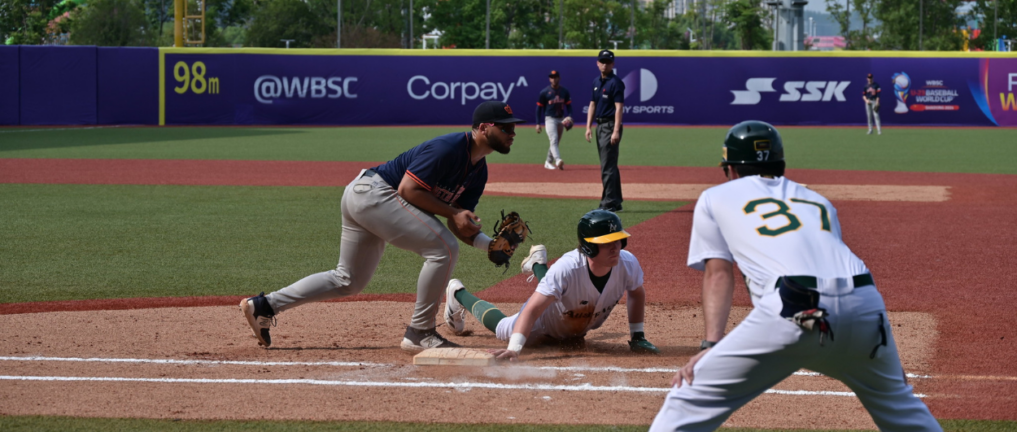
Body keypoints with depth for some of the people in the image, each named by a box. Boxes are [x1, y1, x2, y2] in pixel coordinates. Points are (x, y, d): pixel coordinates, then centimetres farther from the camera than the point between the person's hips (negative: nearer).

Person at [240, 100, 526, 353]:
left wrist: (491, 245, -8)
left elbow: (459, 225, 10)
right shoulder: (449, 148, -19)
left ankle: (264, 306, 19)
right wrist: (452, 212, -21)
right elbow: (408, 189, -23)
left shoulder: (478, 172, 10)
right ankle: (420, 334, -8)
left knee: (348, 281, 17)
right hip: (374, 193, -10)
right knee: (443, 249, -16)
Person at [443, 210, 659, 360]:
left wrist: (637, 336, -8)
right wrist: (514, 349, -61)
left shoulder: (628, 263, -35)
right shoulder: (567, 268, -47)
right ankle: (458, 293, 43)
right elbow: (531, 311, -49)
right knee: (503, 329, 19)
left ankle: (538, 266, 61)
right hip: (546, 324, -5)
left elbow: (636, 294, -10)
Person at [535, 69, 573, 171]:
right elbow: (539, 108, -1)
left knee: (556, 142, 11)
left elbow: (568, 105, 11)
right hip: (550, 119, -5)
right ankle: (558, 161, -36)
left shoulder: (564, 91, 7)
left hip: (561, 119, 5)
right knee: (554, 140, -20)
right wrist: (538, 123, -5)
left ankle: (548, 162, 25)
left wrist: (569, 116, -7)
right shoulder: (544, 92, -3)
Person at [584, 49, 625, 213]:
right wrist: (588, 127, 9)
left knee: (607, 166, -11)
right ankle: (616, 202, 20)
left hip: (610, 125, -9)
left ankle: (609, 203, -11)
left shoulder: (616, 82, -11)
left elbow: (619, 107, -17)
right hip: (600, 126, 9)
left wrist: (616, 131, -23)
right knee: (609, 165, 13)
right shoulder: (596, 82, 14)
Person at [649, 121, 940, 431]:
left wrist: (711, 345, 7)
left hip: (793, 312, -4)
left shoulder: (715, 198, 23)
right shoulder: (818, 201, 34)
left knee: (690, 398, 3)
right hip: (864, 305, 4)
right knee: (897, 402, 28)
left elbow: (719, 274, 14)